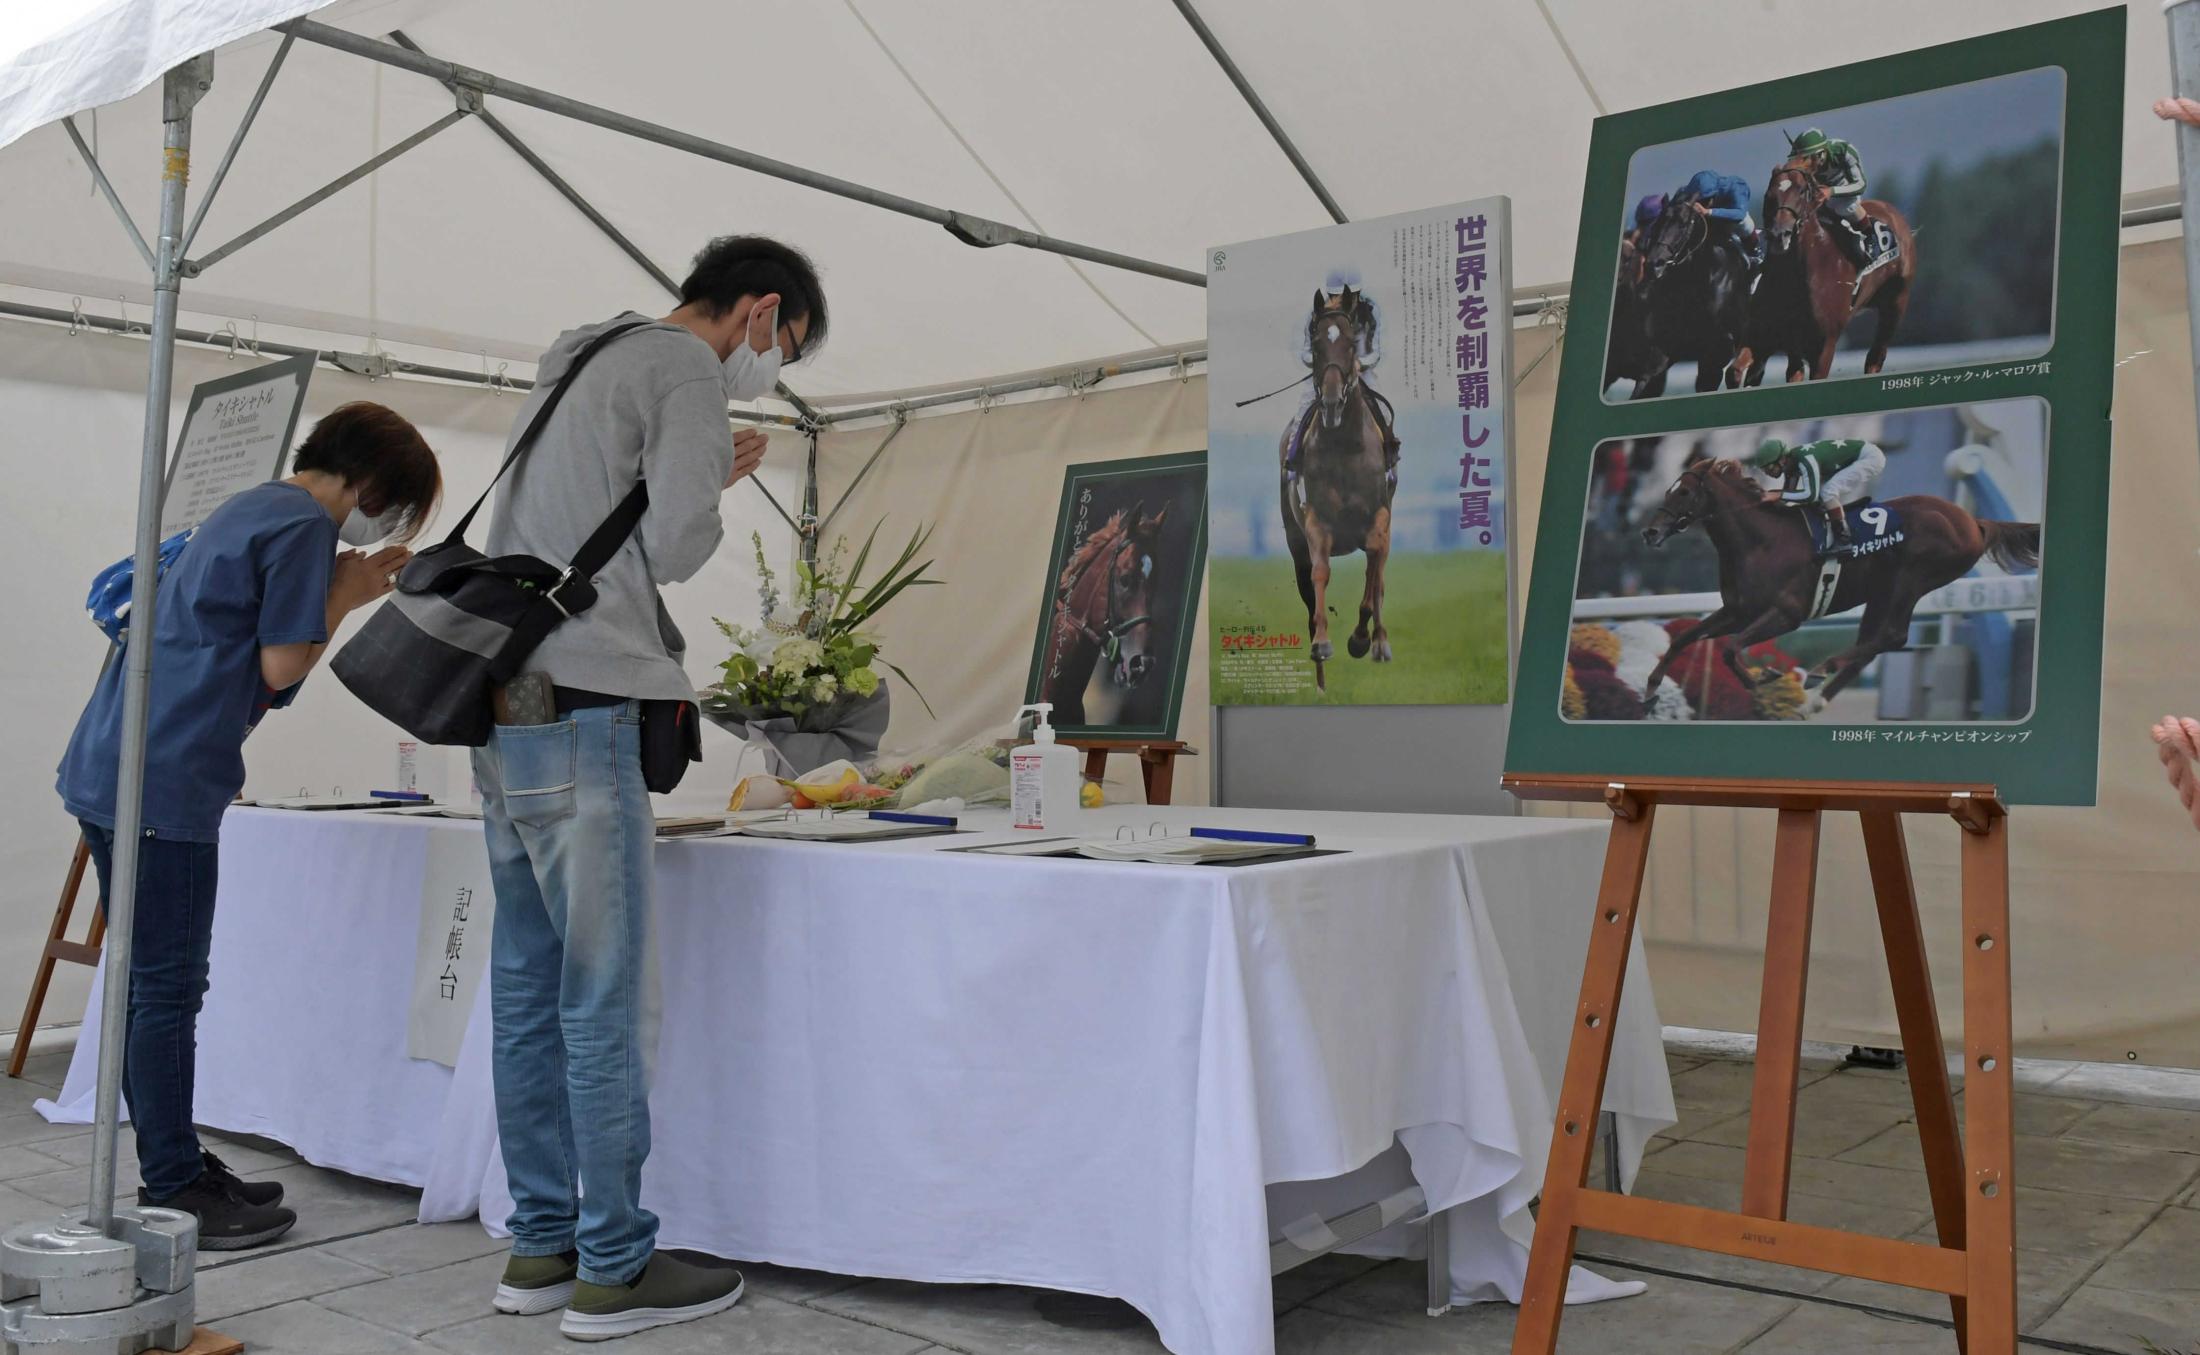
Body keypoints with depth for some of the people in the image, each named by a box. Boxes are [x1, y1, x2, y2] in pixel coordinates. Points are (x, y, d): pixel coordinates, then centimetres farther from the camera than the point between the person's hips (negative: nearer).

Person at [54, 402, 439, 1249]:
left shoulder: (252, 510, 21)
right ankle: (171, 1194, 5)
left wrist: (340, 592, 14)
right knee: (167, 991, -3)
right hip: (162, 787, -10)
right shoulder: (305, 526, -9)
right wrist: (346, 598, 0)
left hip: (111, 770, 10)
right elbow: (280, 667, -12)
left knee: (156, 986, 14)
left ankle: (178, 1168, 24)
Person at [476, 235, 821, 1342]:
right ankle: (614, 1266, 3)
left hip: (505, 702, 10)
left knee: (529, 987, 10)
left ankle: (540, 1245, 18)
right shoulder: (688, 371, -5)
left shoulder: (575, 358, 23)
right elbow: (672, 549, -12)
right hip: (579, 709, -9)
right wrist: (718, 487, 6)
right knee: (605, 995, -4)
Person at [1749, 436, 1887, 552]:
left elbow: (1811, 495, -37)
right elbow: (1788, 492, 9)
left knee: (1828, 492, -23)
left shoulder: (1805, 460, -30)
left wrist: (1777, 495, -34)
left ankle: (1843, 541, -17)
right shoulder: (1791, 460, -1)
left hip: (1870, 456, -10)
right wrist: (1765, 497, -4)